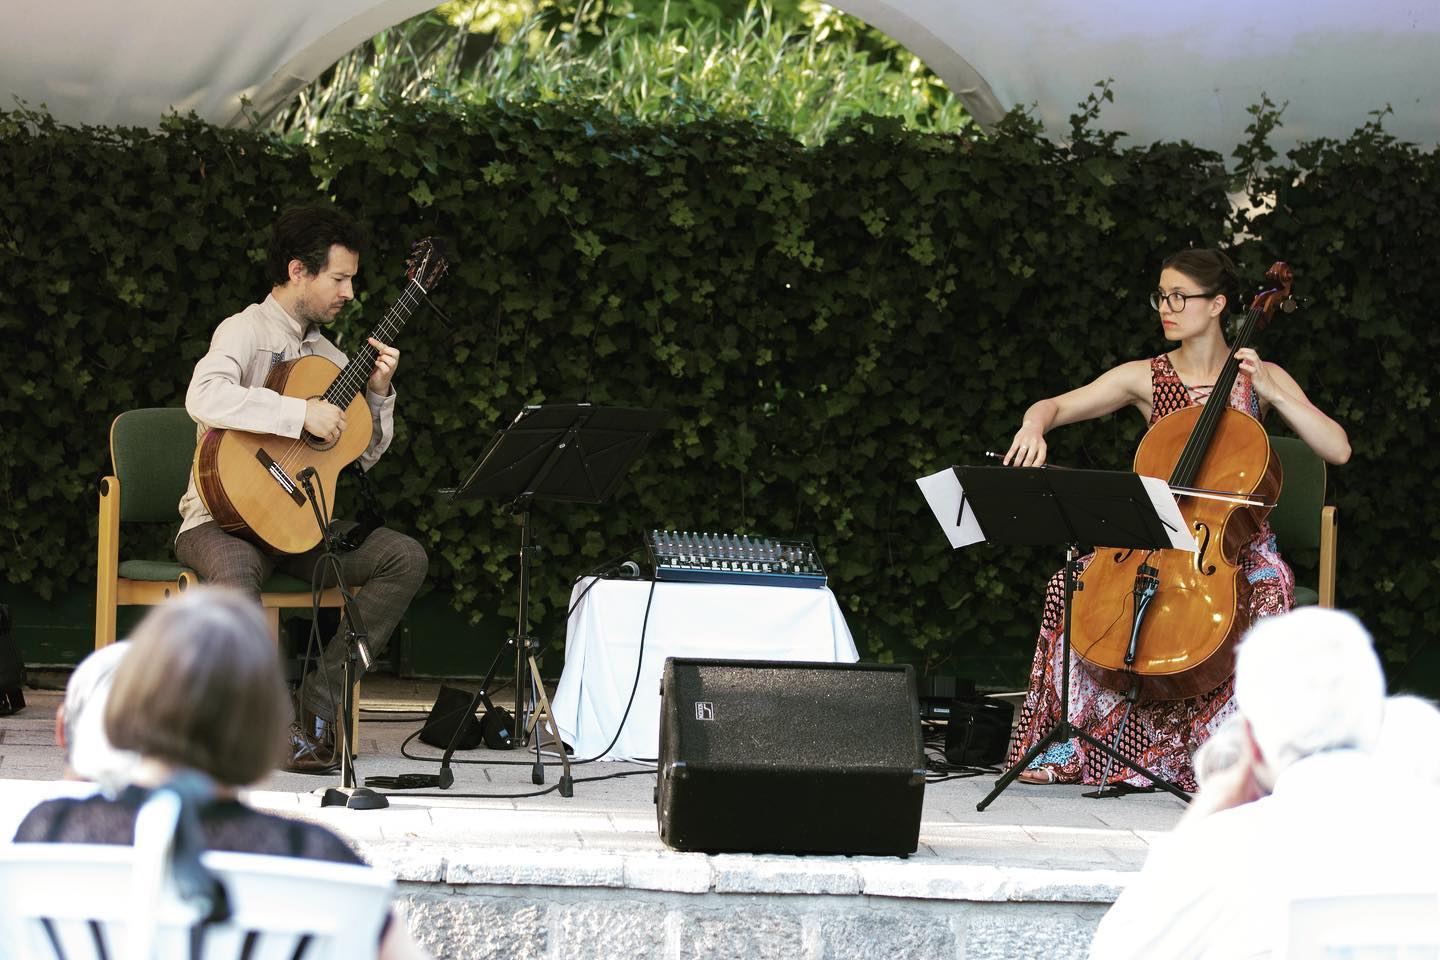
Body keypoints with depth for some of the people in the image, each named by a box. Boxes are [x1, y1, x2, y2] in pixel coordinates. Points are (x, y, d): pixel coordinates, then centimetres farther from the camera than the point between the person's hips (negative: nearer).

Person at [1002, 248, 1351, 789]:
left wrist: (1271, 394, -15)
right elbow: (1055, 405, 5)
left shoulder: (1261, 379, 1)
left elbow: (1338, 450, -7)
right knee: (1072, 586, -22)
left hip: (1237, 545, -2)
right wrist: (1034, 425, -19)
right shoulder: (1145, 378, 5)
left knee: (1268, 594, -35)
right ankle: (1077, 744, -11)